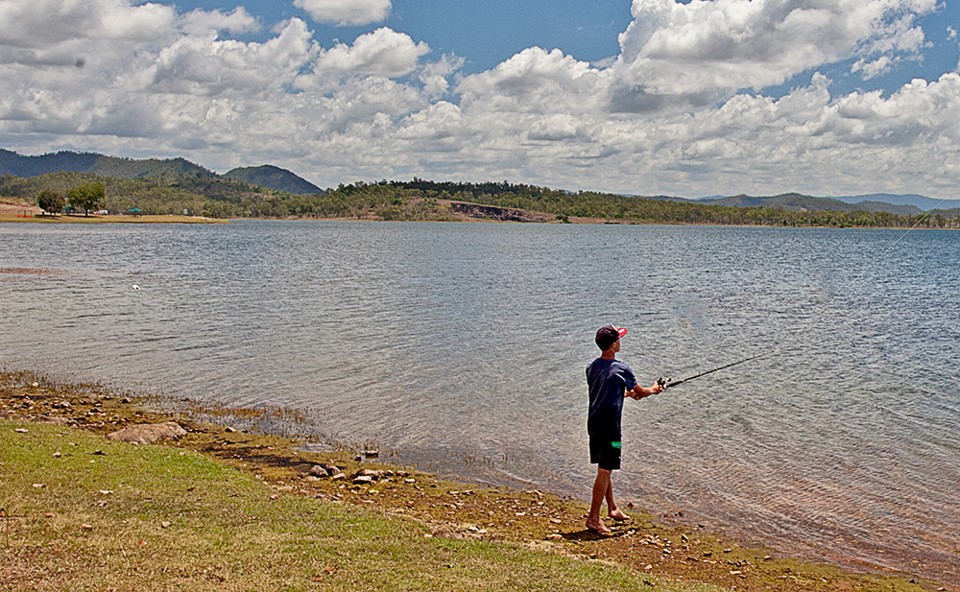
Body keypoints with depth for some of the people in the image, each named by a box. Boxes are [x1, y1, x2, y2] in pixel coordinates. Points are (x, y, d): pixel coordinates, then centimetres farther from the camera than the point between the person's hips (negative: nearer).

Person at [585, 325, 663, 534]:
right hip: (609, 425, -8)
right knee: (604, 471, -4)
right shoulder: (621, 368, -13)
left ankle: (612, 509, 32)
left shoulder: (592, 367, 7)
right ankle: (593, 519, -2)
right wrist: (654, 389, 21)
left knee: (605, 468, 19)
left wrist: (626, 393, 28)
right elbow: (640, 392, 0)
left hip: (593, 422, 8)